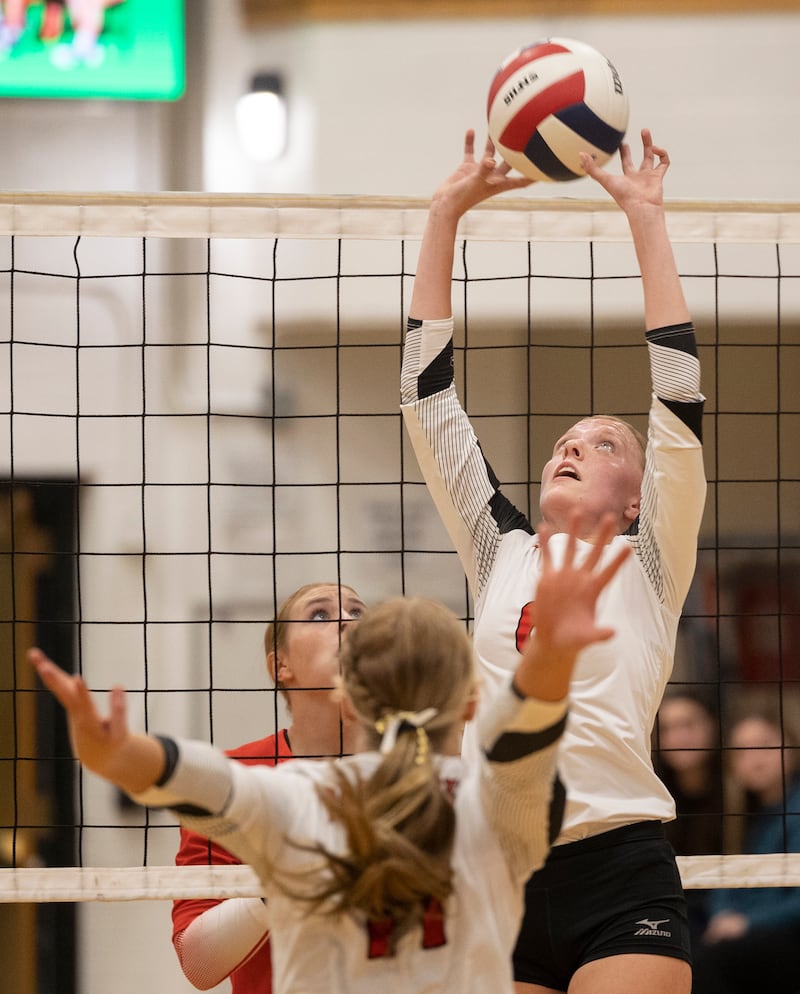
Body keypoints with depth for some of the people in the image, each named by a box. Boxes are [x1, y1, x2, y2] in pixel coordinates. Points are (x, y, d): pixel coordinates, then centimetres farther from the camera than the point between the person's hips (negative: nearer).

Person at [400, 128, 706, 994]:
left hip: (621, 880, -3)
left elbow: (676, 395, 1)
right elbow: (428, 393, 15)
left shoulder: (646, 568, 10)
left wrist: (645, 216, 1)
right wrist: (445, 215, 12)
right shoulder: (501, 557, 17)